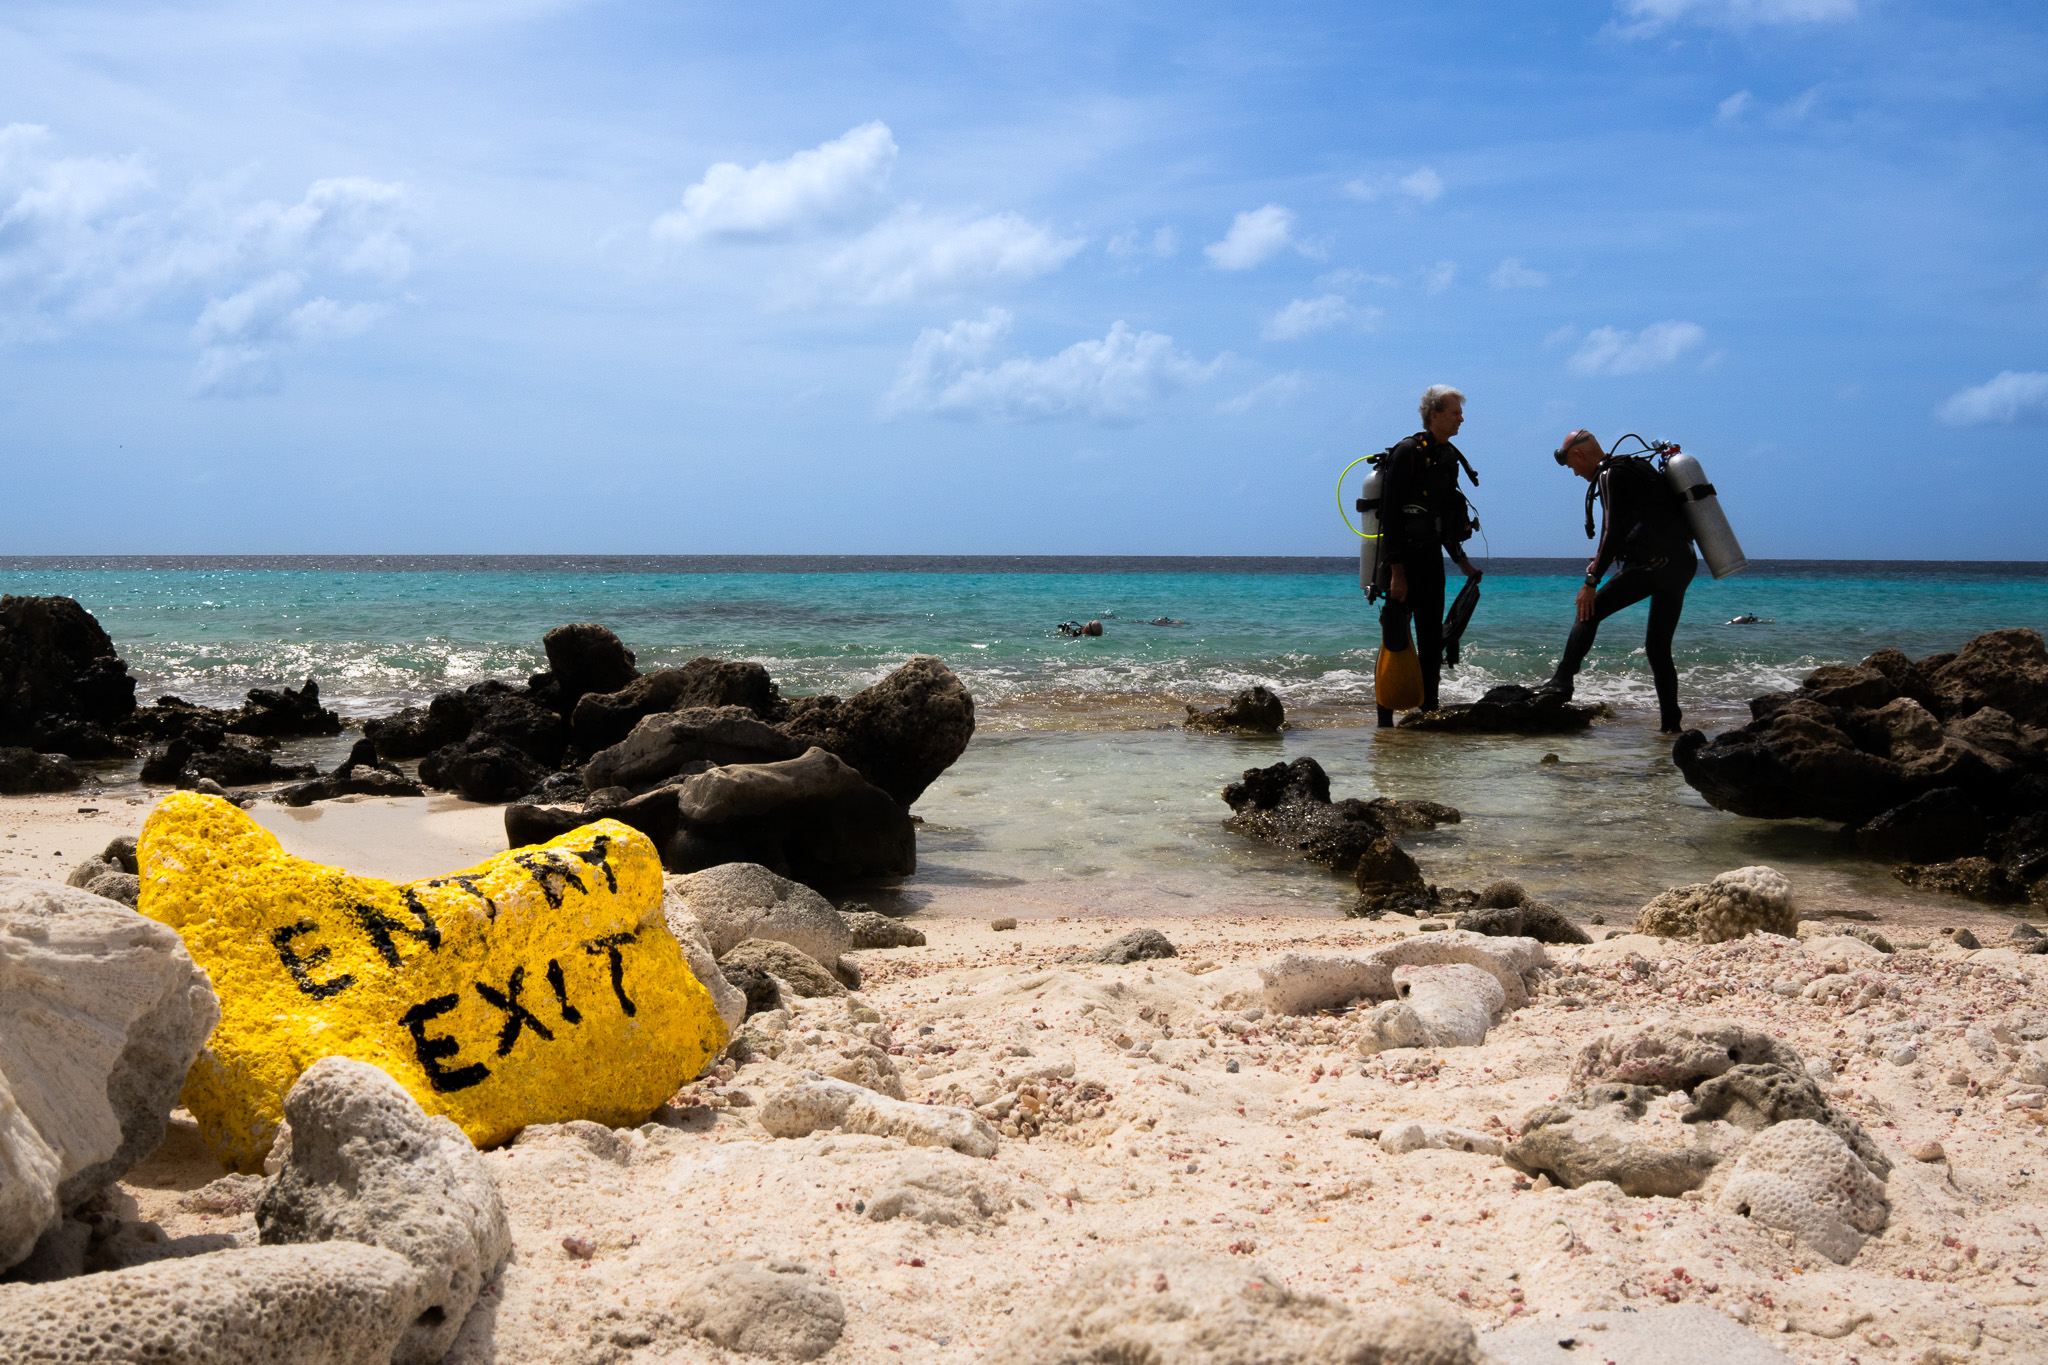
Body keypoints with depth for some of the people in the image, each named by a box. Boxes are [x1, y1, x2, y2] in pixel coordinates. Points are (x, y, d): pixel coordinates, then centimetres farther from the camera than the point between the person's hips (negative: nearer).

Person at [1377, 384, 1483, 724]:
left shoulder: (1448, 456, 12)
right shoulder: (1407, 453, -13)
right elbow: (1391, 515, -18)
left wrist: (1462, 561, 17)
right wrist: (1396, 571, -23)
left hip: (1431, 557, 8)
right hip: (1404, 558, -8)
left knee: (1432, 639, 9)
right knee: (1396, 639, -6)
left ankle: (1429, 711, 16)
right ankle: (1385, 718, -3)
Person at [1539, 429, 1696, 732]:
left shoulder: (1611, 475, -5)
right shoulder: (1635, 467, 24)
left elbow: (1614, 532, -14)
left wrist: (1592, 582, -14)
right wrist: (1603, 561, 32)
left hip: (1655, 562, -9)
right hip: (1683, 563, 9)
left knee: (1589, 611, -7)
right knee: (1658, 647, 12)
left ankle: (1561, 682, -16)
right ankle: (1669, 722, 10)